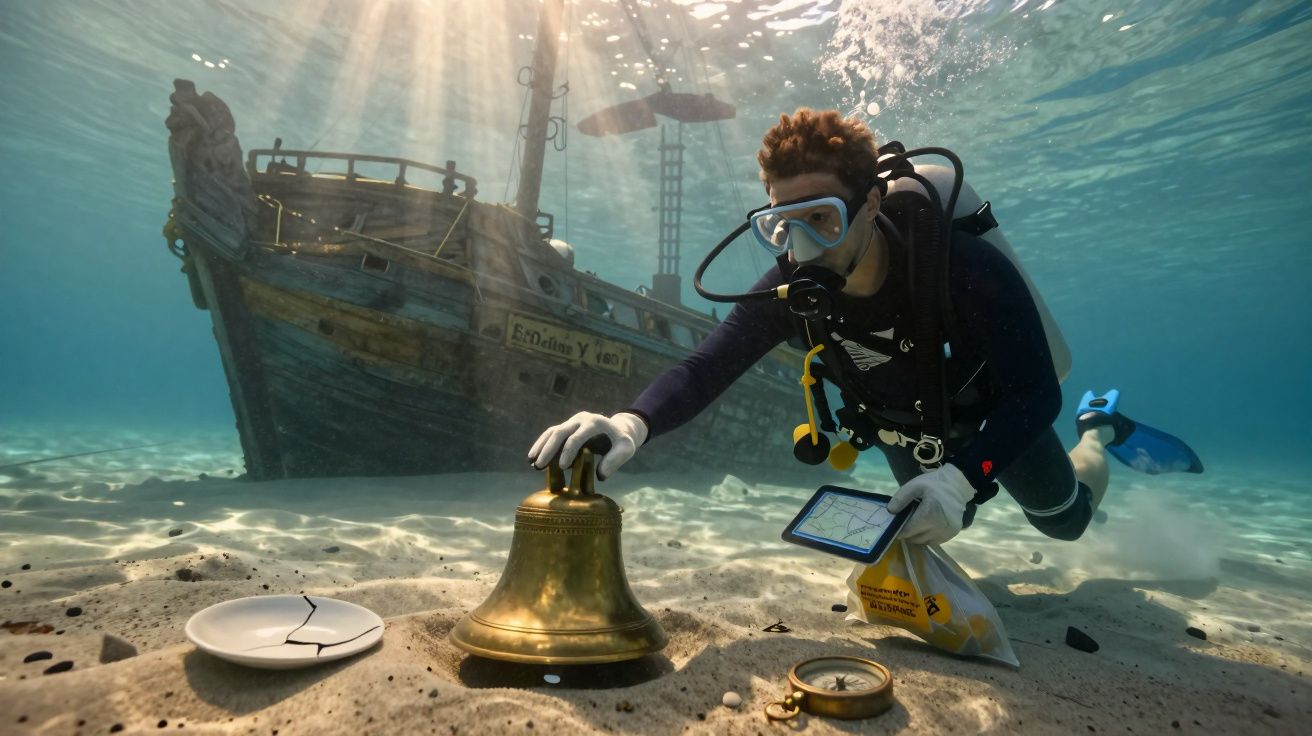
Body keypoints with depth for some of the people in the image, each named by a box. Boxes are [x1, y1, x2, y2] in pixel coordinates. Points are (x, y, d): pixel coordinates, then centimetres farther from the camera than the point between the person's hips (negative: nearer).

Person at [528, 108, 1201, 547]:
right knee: (932, 533, 28)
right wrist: (634, 422, -60)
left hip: (997, 415, -3)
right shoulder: (788, 290, -31)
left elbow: (1035, 395, -36)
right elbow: (707, 367, -39)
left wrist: (961, 478, -52)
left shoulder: (966, 268, -41)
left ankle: (1099, 428, 52)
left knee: (1065, 519, 23)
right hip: (906, 430, 3)